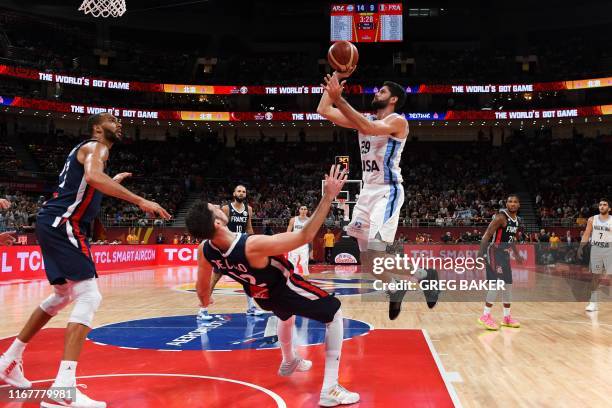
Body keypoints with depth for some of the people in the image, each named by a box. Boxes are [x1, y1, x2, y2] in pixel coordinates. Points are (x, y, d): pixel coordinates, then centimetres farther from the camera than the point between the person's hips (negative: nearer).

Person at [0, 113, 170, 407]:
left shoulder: (87, 149, 24)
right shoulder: (96, 147, -7)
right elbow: (93, 176, -30)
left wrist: (112, 182, 38)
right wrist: (140, 201, -33)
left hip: (54, 224, 10)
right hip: (61, 224, -10)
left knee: (63, 295, 24)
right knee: (89, 297, -17)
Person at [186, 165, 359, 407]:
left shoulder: (205, 251, -24)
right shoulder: (253, 246, -44)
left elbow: (202, 289, -4)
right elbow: (305, 236, -36)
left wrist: (205, 300, 21)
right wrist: (328, 197, -35)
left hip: (263, 295, 7)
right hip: (284, 288, -7)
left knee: (287, 314, 39)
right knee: (335, 314, 9)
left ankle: (289, 362, 61)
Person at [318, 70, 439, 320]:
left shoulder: (397, 121, -8)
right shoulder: (365, 120, 13)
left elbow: (369, 127, -28)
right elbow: (323, 111, 8)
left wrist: (339, 98, -30)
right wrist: (336, 77, 5)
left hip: (387, 192, -8)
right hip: (368, 191, 8)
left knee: (375, 251, -19)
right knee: (366, 257, 8)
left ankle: (423, 275, 4)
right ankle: (395, 290, 31)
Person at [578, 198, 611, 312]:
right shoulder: (592, 220, 5)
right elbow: (586, 235, 7)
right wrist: (581, 247, -2)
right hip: (595, 249, 2)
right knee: (595, 276, 6)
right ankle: (593, 303, 12)